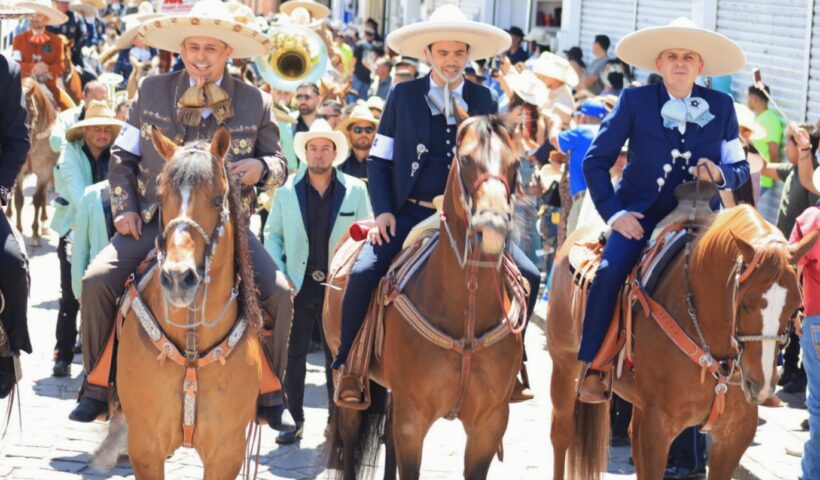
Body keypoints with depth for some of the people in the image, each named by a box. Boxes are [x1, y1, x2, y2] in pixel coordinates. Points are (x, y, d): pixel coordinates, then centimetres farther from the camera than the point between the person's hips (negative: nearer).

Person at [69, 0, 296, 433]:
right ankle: (96, 386, -2)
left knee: (278, 293, -19)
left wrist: (262, 168, -14)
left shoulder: (256, 103, 3)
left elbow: (279, 165, 10)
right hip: (156, 219, 1)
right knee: (97, 280, -20)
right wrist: (123, 209, -2)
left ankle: (270, 396, 0)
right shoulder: (152, 92, 5)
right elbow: (122, 157, 10)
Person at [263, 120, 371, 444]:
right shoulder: (286, 189, 1)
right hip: (298, 284, 1)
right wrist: (279, 275, -5)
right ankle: (294, 420, 16)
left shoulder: (356, 190, 0)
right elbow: (272, 233, 7)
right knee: (293, 354, 7)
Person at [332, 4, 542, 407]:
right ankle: (348, 366, -6)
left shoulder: (483, 100, 10)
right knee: (363, 273, -25)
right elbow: (379, 161, 5)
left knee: (528, 277, -12)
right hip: (409, 214, -2)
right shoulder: (404, 95, 5)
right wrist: (383, 211, -8)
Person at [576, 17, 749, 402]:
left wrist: (721, 175, -14)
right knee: (610, 272, -27)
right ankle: (591, 368, -14)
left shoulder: (722, 107, 4)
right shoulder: (634, 101, -2)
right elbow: (596, 161, 0)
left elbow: (740, 168, 10)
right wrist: (612, 212, -10)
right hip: (640, 213, -2)